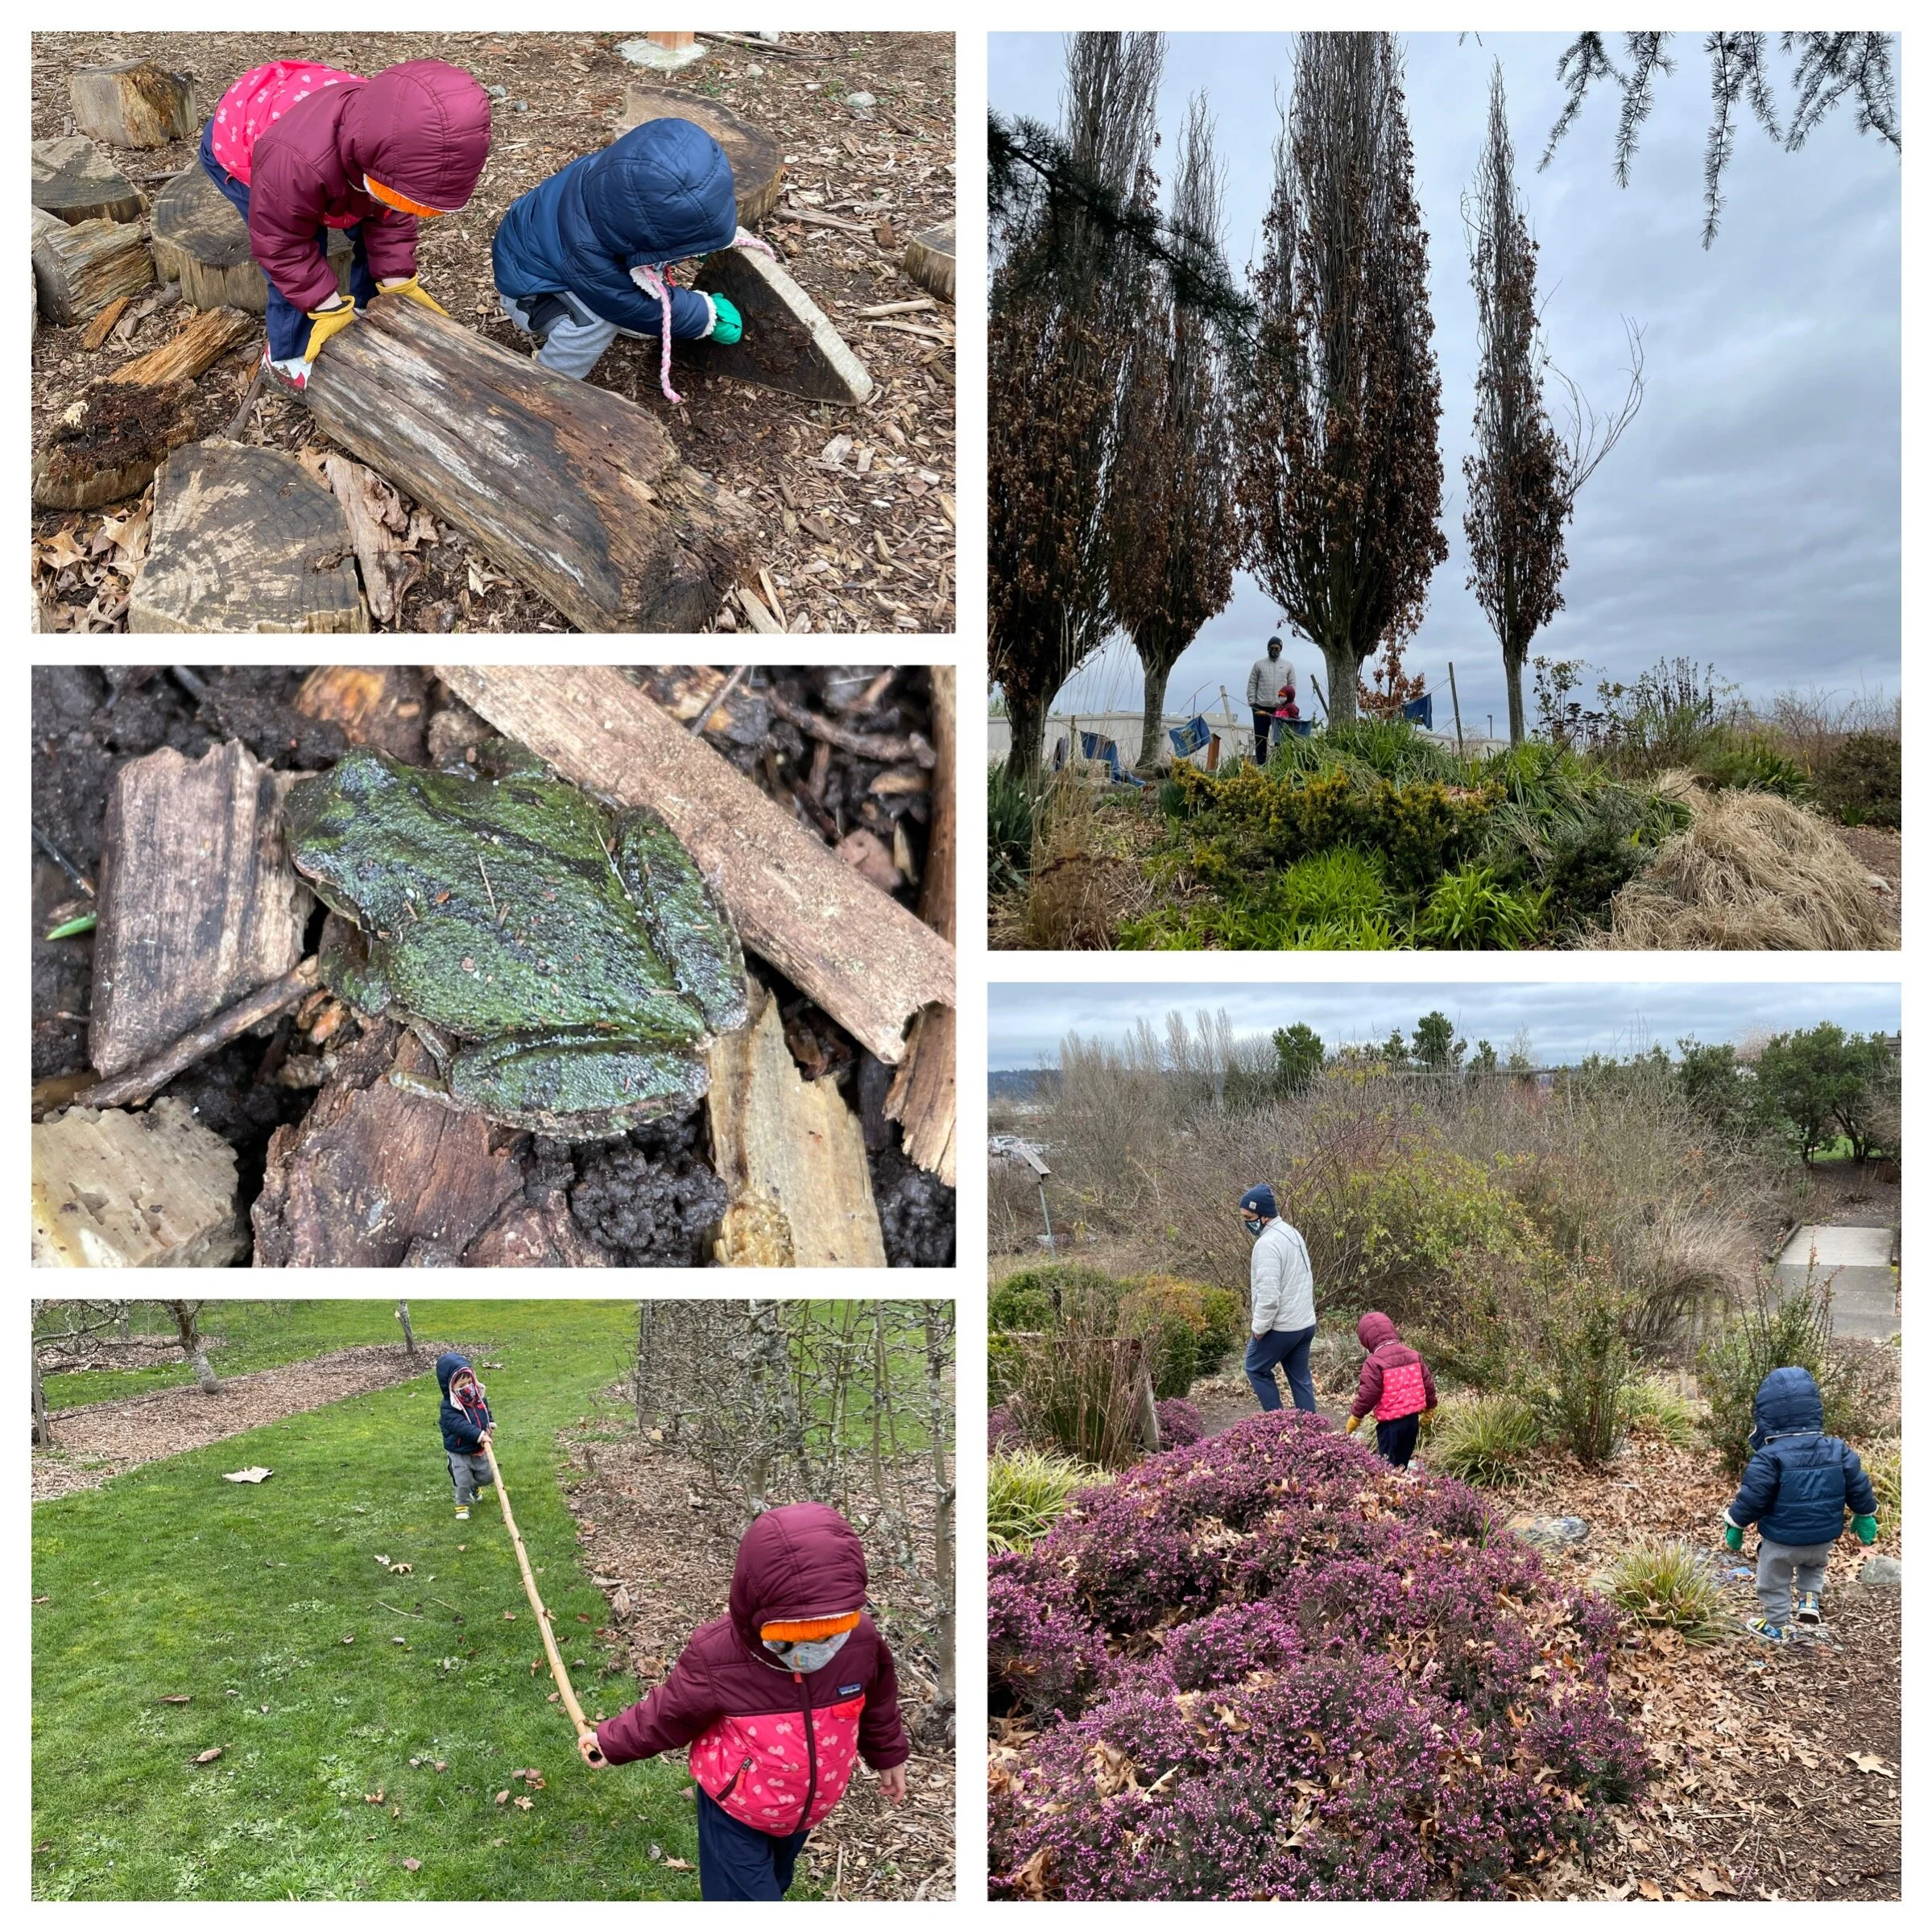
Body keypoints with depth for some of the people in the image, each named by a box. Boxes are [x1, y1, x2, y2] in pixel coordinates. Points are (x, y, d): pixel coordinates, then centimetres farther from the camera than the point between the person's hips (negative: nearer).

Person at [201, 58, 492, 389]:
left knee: (370, 231, 2)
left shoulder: (393, 145, -30)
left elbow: (391, 217, -13)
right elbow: (282, 244, -33)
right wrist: (329, 307, -28)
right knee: (300, 259, -13)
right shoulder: (297, 161, -49)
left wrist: (398, 283, -17)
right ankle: (289, 355, 9)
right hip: (235, 146, -6)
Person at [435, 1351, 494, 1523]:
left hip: (480, 1450, 6)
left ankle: (474, 1487, 51)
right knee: (463, 1482, 1)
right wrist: (479, 1435, -45)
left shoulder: (479, 1397, -7)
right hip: (459, 1453, -6)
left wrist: (489, 1426, -5)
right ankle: (463, 1504, 28)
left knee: (486, 1477, 19)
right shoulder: (448, 1409, -26)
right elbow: (461, 1426, -37)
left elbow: (487, 1412, 12)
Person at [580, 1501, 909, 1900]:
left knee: (771, 1886, 28)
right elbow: (668, 1715, -13)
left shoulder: (860, 1641, -25)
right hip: (736, 1813, -4)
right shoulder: (716, 1659, -33)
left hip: (806, 1809, 4)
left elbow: (876, 1702, -4)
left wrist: (889, 1756, 12)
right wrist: (611, 1742, -4)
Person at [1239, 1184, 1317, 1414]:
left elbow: (1268, 1294, -25)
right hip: (1305, 1322, 8)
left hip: (1280, 1326, -8)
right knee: (1300, 1377, 14)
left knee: (1256, 1369, 10)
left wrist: (1259, 1327, -14)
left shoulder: (1267, 1244, -21)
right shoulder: (1292, 1233, 9)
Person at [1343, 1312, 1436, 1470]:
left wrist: (1356, 1416, -4)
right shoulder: (1412, 1355, 6)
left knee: (1388, 1463, 0)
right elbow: (1427, 1383, 11)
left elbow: (1368, 1393, -16)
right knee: (1402, 1460, 19)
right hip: (1413, 1417, 7)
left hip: (1390, 1421, -7)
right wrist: (1430, 1407, 24)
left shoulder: (1374, 1362, -15)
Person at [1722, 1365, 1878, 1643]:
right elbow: (1859, 1488, -1)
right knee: (1814, 1565, 37)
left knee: (1774, 1583, 19)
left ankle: (1776, 1627, 32)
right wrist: (1865, 1517, 18)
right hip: (1823, 1537, 4)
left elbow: (1751, 1498, -20)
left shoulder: (1768, 1457, -24)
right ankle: (1810, 1600, 22)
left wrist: (1734, 1526, -4)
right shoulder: (1838, 1451, -11)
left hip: (1781, 1541, -4)